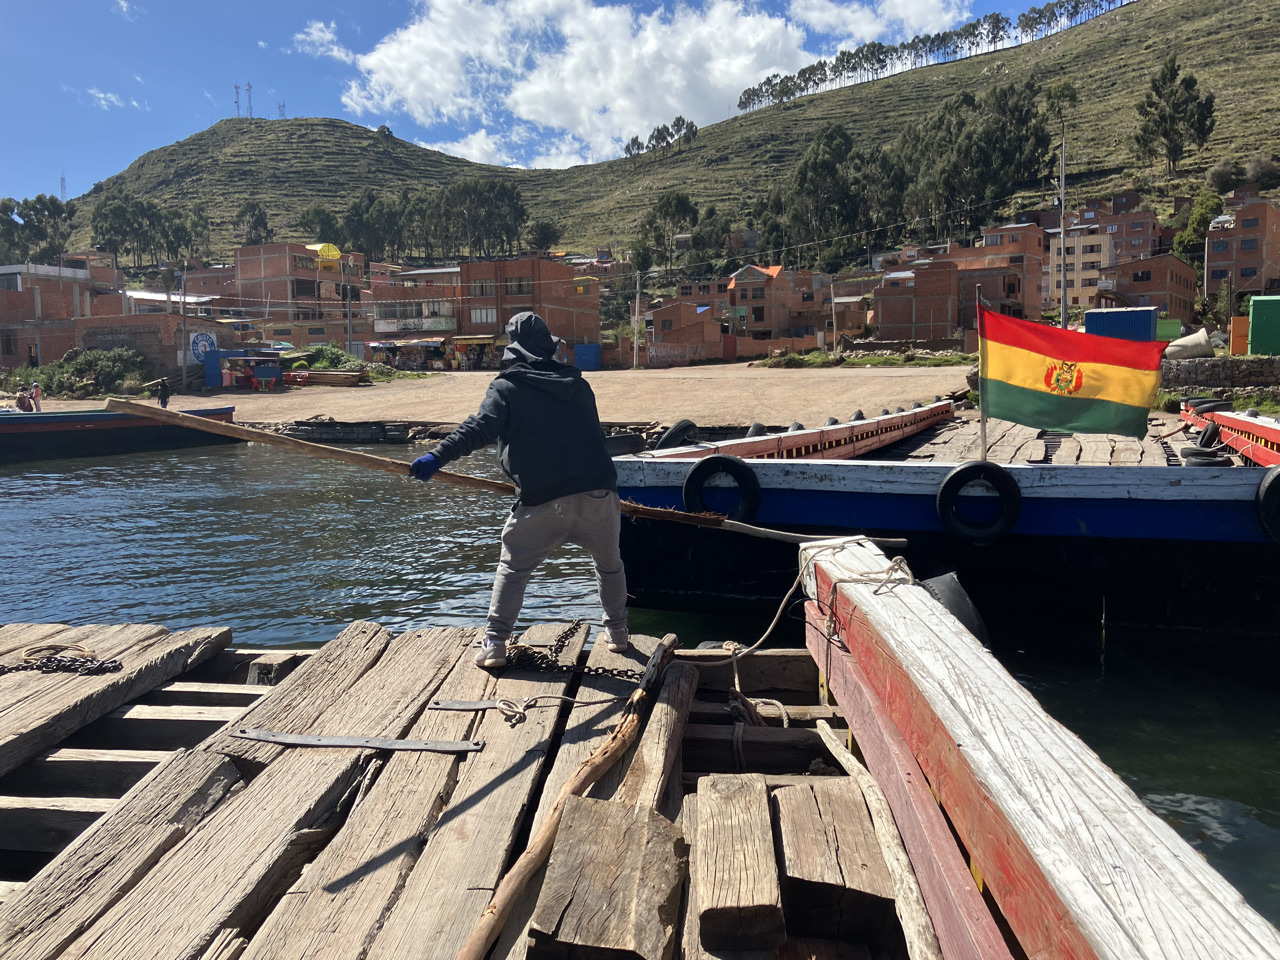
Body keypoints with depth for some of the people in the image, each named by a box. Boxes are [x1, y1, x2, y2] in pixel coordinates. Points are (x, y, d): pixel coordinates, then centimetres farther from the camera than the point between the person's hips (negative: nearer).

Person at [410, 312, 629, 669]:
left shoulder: (507, 387, 2)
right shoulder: (576, 383, 17)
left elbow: (480, 427, -15)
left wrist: (439, 455, -22)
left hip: (542, 499, -3)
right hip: (598, 491, 4)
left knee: (513, 567, 11)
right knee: (609, 562, 24)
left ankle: (495, 643, 6)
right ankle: (618, 632, 34)